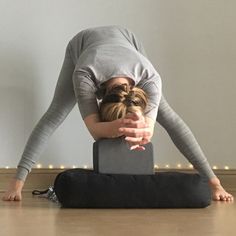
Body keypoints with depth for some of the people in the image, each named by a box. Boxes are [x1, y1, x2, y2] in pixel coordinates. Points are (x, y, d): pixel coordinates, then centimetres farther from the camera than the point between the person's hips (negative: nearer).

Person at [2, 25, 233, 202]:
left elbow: (149, 129, -50)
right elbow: (94, 129, -56)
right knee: (54, 115, -16)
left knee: (167, 116, -9)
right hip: (82, 44, 0)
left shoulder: (150, 78, -44)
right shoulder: (84, 73, -49)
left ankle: (212, 180, -5)